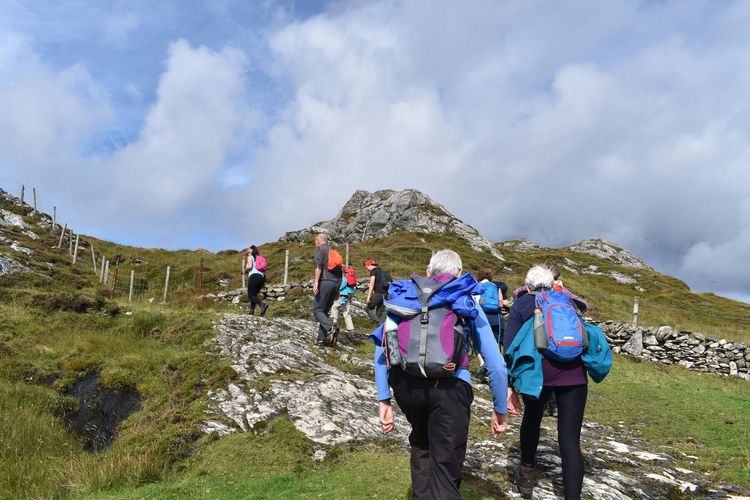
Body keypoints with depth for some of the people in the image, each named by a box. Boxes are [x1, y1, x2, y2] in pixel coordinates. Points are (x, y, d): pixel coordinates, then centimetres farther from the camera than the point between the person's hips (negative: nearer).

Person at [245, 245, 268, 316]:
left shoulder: (250, 257, 5)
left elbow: (249, 266, -11)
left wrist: (245, 270, 8)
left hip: (254, 276, -7)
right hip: (262, 277, 7)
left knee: (251, 296, -5)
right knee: (254, 295, 18)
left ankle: (263, 304, -31)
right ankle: (252, 311, 8)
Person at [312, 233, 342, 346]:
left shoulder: (319, 249, 5)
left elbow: (319, 265, -12)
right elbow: (340, 270, 23)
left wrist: (315, 282, -17)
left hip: (325, 282, -7)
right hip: (336, 283, 7)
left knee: (317, 310, -3)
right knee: (325, 310, 12)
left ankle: (331, 328, -26)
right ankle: (322, 338, 6)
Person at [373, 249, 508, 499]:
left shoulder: (407, 294, 22)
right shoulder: (467, 301, 17)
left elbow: (382, 347, 13)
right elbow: (497, 365, 12)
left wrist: (383, 399, 14)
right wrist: (500, 410, 22)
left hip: (404, 381, 3)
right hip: (449, 385, -2)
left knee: (421, 444, 31)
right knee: (446, 467, 10)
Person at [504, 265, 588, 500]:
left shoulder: (521, 305, 16)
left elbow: (510, 347, 3)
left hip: (538, 371, -1)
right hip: (573, 373, 1)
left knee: (532, 419, 27)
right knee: (570, 441, 4)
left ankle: (527, 474, 42)